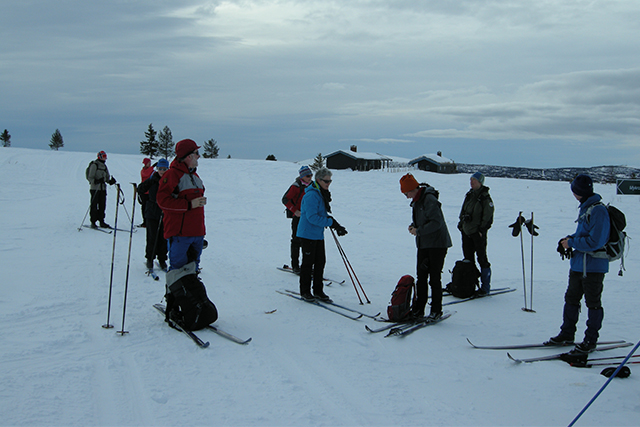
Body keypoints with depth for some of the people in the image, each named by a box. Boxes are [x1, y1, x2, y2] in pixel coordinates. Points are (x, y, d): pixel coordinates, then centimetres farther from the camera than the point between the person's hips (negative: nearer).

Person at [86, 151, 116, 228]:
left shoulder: (104, 166, 16)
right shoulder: (94, 165, -6)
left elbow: (107, 177, 20)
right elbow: (90, 177, -10)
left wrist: (110, 181, -1)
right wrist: (96, 181, -28)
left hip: (103, 188, 7)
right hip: (95, 189, -7)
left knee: (102, 206, 6)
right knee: (94, 206, -4)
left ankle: (101, 221, 13)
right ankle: (93, 222, 2)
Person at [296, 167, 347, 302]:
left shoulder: (323, 194, 11)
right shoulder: (311, 195, -19)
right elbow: (312, 217, -24)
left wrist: (336, 226, 3)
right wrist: (331, 223, -24)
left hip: (318, 234, 9)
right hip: (308, 234, -9)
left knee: (320, 262, 10)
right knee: (308, 263, 0)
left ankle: (318, 291, 20)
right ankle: (305, 292, 13)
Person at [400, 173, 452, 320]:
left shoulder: (429, 200, -18)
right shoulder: (416, 201, 11)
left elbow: (436, 223, -24)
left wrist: (418, 231, -19)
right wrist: (413, 226, 3)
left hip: (437, 244, -9)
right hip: (423, 244, 9)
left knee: (434, 278, -2)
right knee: (421, 277, 8)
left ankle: (436, 310, 9)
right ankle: (418, 309, 14)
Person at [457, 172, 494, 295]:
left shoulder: (485, 197, -8)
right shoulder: (469, 195, 13)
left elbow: (488, 216, -10)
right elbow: (463, 210, 21)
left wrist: (482, 229, -13)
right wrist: (461, 222, 12)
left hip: (478, 232, -7)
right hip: (466, 231, 7)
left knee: (482, 258, -3)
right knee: (468, 257, 11)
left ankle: (485, 287, 4)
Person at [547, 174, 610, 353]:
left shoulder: (598, 211, -20)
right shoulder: (585, 207, 10)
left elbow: (594, 241, -25)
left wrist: (572, 243, -14)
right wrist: (569, 238, 5)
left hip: (593, 266, -9)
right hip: (578, 264, 9)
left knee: (593, 303, 5)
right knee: (571, 299, 15)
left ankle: (591, 340, 16)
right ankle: (567, 334, 26)